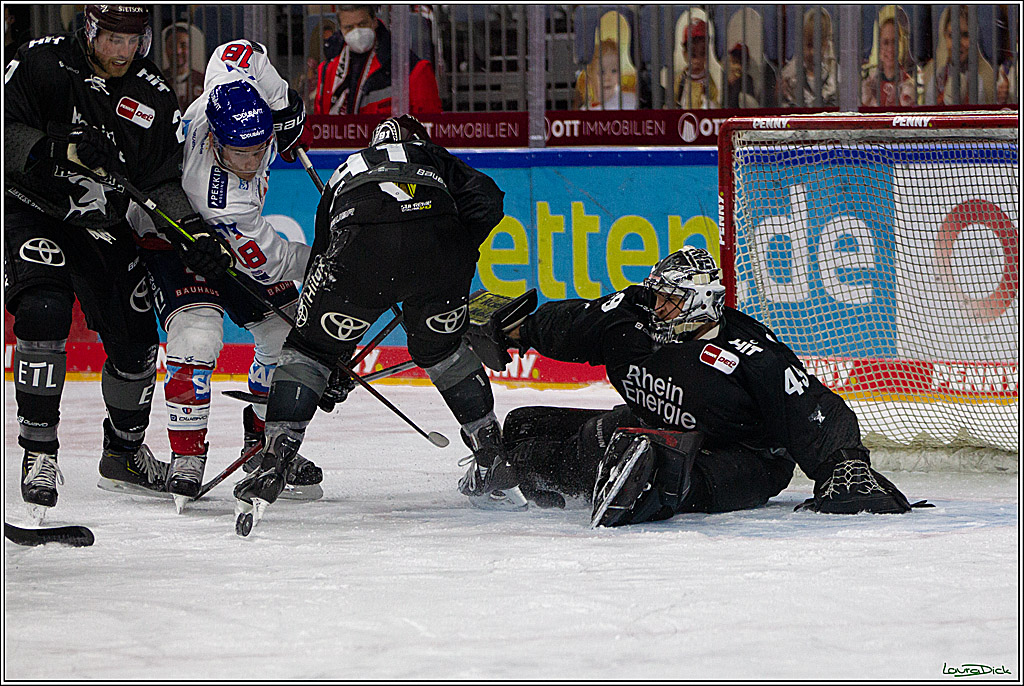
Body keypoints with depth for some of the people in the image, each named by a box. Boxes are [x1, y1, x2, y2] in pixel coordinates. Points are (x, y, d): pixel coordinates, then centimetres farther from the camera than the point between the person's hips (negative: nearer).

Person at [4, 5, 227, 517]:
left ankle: (123, 453, 30)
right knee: (43, 311, -28)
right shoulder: (41, 65, -14)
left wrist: (192, 227, -22)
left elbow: (162, 182, -4)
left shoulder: (154, 97, -4)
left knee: (135, 341, 4)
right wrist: (59, 149, -33)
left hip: (107, 228, 5)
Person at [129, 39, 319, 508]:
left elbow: (238, 53, -7)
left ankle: (266, 440, 20)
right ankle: (187, 456, -16)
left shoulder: (235, 82, -30)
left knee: (287, 333, 4)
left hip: (233, 236, 8)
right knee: (196, 337, -29)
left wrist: (287, 109, -2)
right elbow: (267, 261, -28)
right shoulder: (225, 200, -41)